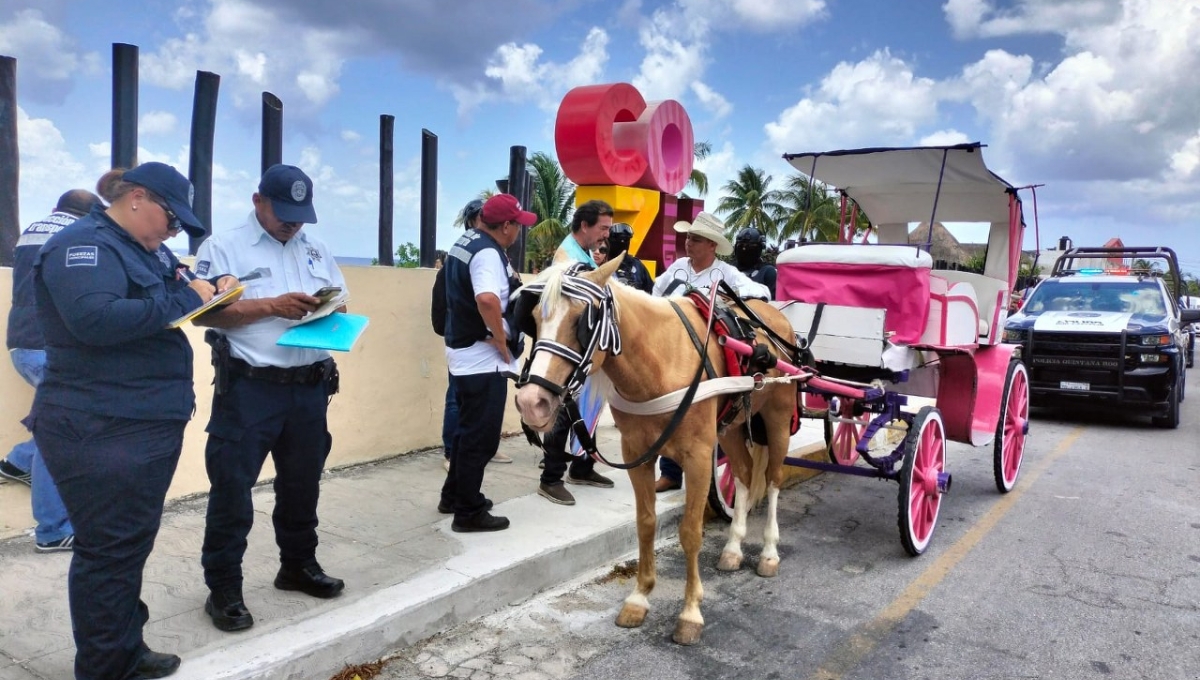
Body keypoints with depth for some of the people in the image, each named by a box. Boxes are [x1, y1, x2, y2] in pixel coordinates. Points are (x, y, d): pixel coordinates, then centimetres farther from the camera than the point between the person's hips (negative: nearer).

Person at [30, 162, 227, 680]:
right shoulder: (82, 245, -14)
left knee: (131, 546, 17)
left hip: (148, 426, 10)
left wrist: (206, 289, 0)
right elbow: (95, 320, -30)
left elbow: (152, 312, 19)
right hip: (100, 433, -10)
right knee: (109, 551, -1)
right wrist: (184, 299, -23)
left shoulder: (136, 250, 17)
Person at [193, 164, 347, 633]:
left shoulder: (316, 249, 13)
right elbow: (204, 312, -12)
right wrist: (271, 305, -20)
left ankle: (298, 565, 33)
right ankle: (223, 589, 12)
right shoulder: (223, 246, -2)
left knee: (302, 483, 16)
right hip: (248, 388, -5)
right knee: (231, 488, 0)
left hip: (310, 387, 5)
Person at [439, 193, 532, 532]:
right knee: (481, 435, -1)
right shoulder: (488, 252, -20)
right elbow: (487, 299, -39)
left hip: (463, 351, 10)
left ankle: (454, 496, 33)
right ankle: (469, 512, 9)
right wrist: (501, 340, -25)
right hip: (483, 358, -10)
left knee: (469, 429, 21)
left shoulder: (466, 242, 11)